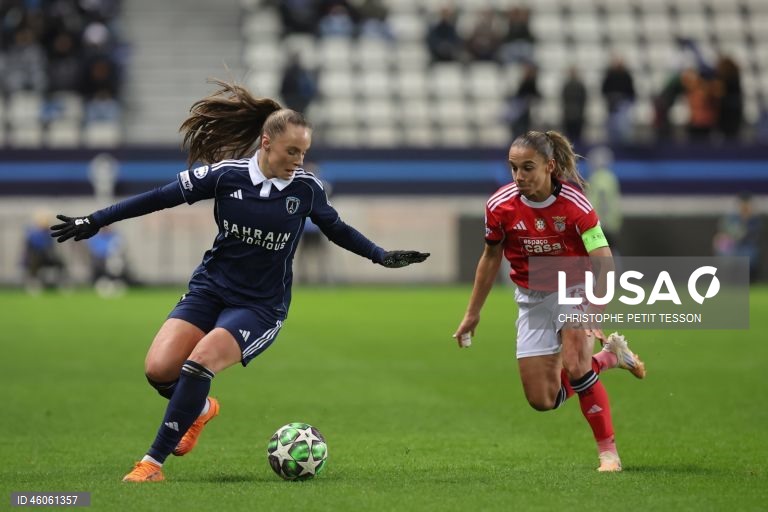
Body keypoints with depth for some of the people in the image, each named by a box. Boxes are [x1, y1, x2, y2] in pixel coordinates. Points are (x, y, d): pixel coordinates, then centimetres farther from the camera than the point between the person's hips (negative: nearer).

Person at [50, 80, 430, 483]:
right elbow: (161, 197, -1)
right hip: (210, 289, 2)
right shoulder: (227, 174, -8)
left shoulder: (306, 186, -5)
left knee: (200, 362, -27)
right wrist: (95, 221, -1)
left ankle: (153, 461, -16)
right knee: (159, 369, -18)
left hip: (261, 306, -1)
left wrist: (382, 256, 10)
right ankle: (200, 409, 19)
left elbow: (337, 229, 14)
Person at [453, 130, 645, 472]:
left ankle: (608, 452, -12)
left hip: (574, 287, -4)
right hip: (533, 299, 4)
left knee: (574, 366, -28)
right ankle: (609, 355, 23)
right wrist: (472, 314, 9)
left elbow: (604, 263, -26)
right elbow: (491, 258, 4)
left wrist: (593, 312, -39)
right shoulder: (500, 206, -13)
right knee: (543, 400, -2)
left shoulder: (573, 204, -24)